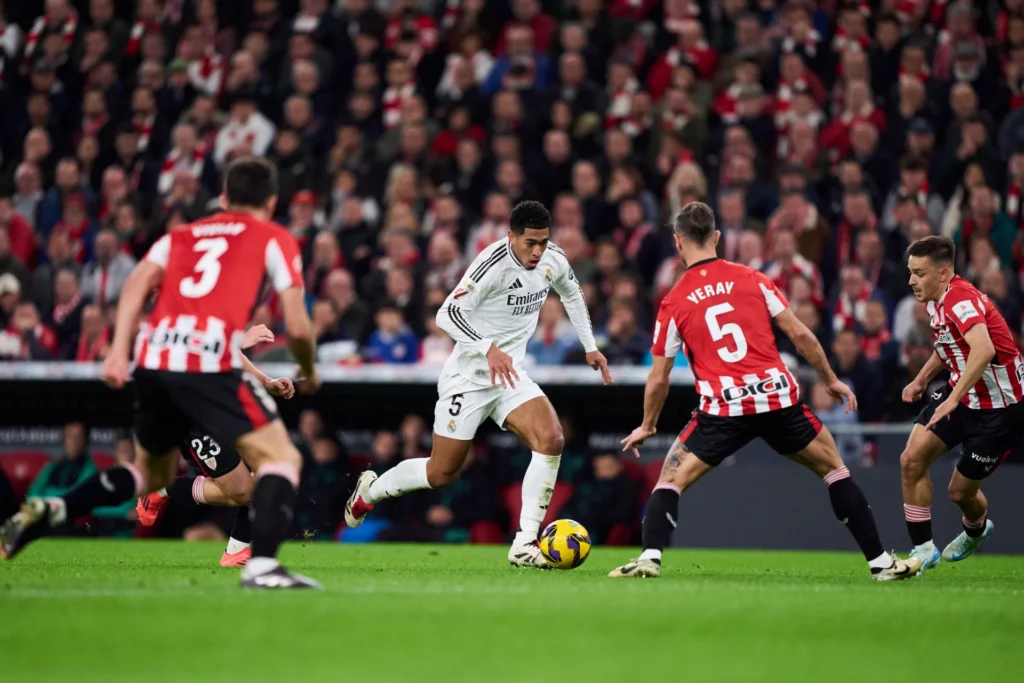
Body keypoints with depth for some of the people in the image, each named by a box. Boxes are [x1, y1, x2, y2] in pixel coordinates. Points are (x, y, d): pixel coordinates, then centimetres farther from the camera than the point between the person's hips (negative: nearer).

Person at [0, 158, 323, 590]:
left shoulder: (181, 235, 26)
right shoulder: (275, 240, 15)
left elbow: (138, 282, 8)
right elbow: (297, 327, 7)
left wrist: (118, 351, -2)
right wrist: (309, 371, 26)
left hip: (154, 361, 6)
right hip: (212, 364, -6)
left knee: (152, 471, 26)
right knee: (282, 458, 3)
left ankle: (49, 511, 9)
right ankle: (261, 566, -18)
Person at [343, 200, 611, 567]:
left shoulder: (554, 260, -3)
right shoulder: (493, 264, -24)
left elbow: (571, 292, 22)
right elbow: (447, 314, -30)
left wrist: (590, 346, 22)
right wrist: (489, 349, -43)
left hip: (510, 373, 6)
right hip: (468, 375, -5)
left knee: (551, 439, -21)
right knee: (442, 474, 3)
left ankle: (524, 544, -16)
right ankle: (369, 490, 33)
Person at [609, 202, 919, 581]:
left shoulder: (673, 303, 5)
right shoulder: (752, 279, 7)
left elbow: (658, 379, 9)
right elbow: (799, 333, 6)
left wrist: (647, 427, 24)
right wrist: (831, 380, 18)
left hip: (723, 409, -1)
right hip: (778, 397, 1)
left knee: (671, 480, 12)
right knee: (834, 469, 17)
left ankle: (650, 557, -10)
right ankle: (880, 561, 15)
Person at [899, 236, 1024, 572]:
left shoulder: (961, 300, -27)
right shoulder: (937, 301, 3)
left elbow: (983, 349, -45)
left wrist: (954, 398, -49)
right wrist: (922, 379, 16)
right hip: (961, 395, 8)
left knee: (961, 491, 1)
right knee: (912, 460, -9)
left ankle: (976, 529, 37)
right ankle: (923, 548, 1)